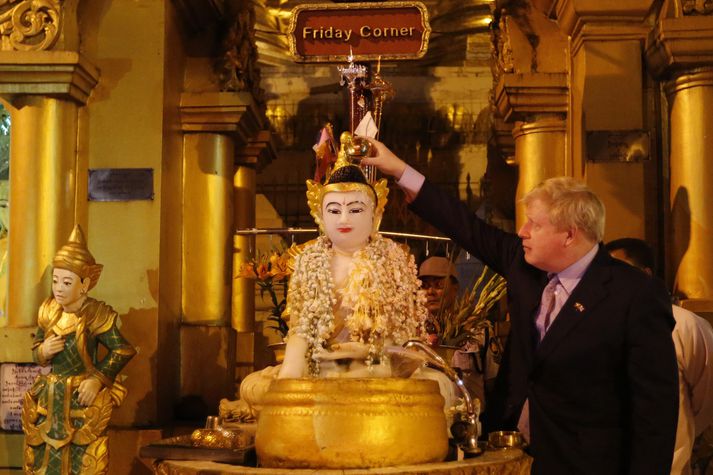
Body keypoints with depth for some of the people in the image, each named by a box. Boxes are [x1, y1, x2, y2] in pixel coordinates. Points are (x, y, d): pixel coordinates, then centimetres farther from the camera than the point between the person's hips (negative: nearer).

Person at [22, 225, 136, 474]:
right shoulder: (48, 312, 3)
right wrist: (43, 351, -10)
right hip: (49, 399, 6)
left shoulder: (95, 315, -14)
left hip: (82, 399, -5)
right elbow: (35, 350, 13)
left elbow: (122, 350, -13)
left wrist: (98, 379, -18)